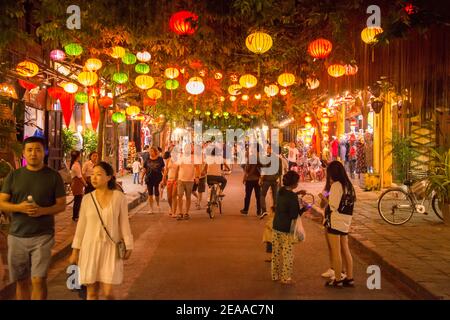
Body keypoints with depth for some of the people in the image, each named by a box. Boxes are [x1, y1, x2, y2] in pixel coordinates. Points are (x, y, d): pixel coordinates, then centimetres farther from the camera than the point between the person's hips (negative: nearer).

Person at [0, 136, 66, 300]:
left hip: (43, 235, -2)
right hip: (16, 236, 3)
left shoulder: (53, 176, 0)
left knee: (38, 280, -8)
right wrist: (19, 207, -17)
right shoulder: (13, 176, 5)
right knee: (21, 281, 12)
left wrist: (42, 210, -19)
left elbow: (62, 205, 0)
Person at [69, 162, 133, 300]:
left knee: (108, 292, -5)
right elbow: (81, 226, 5)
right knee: (92, 292, 7)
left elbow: (124, 223, -1)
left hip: (110, 248, -2)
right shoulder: (87, 199, -1)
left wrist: (128, 246, 0)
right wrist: (75, 250, 6)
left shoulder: (119, 197, -7)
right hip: (90, 247, 2)